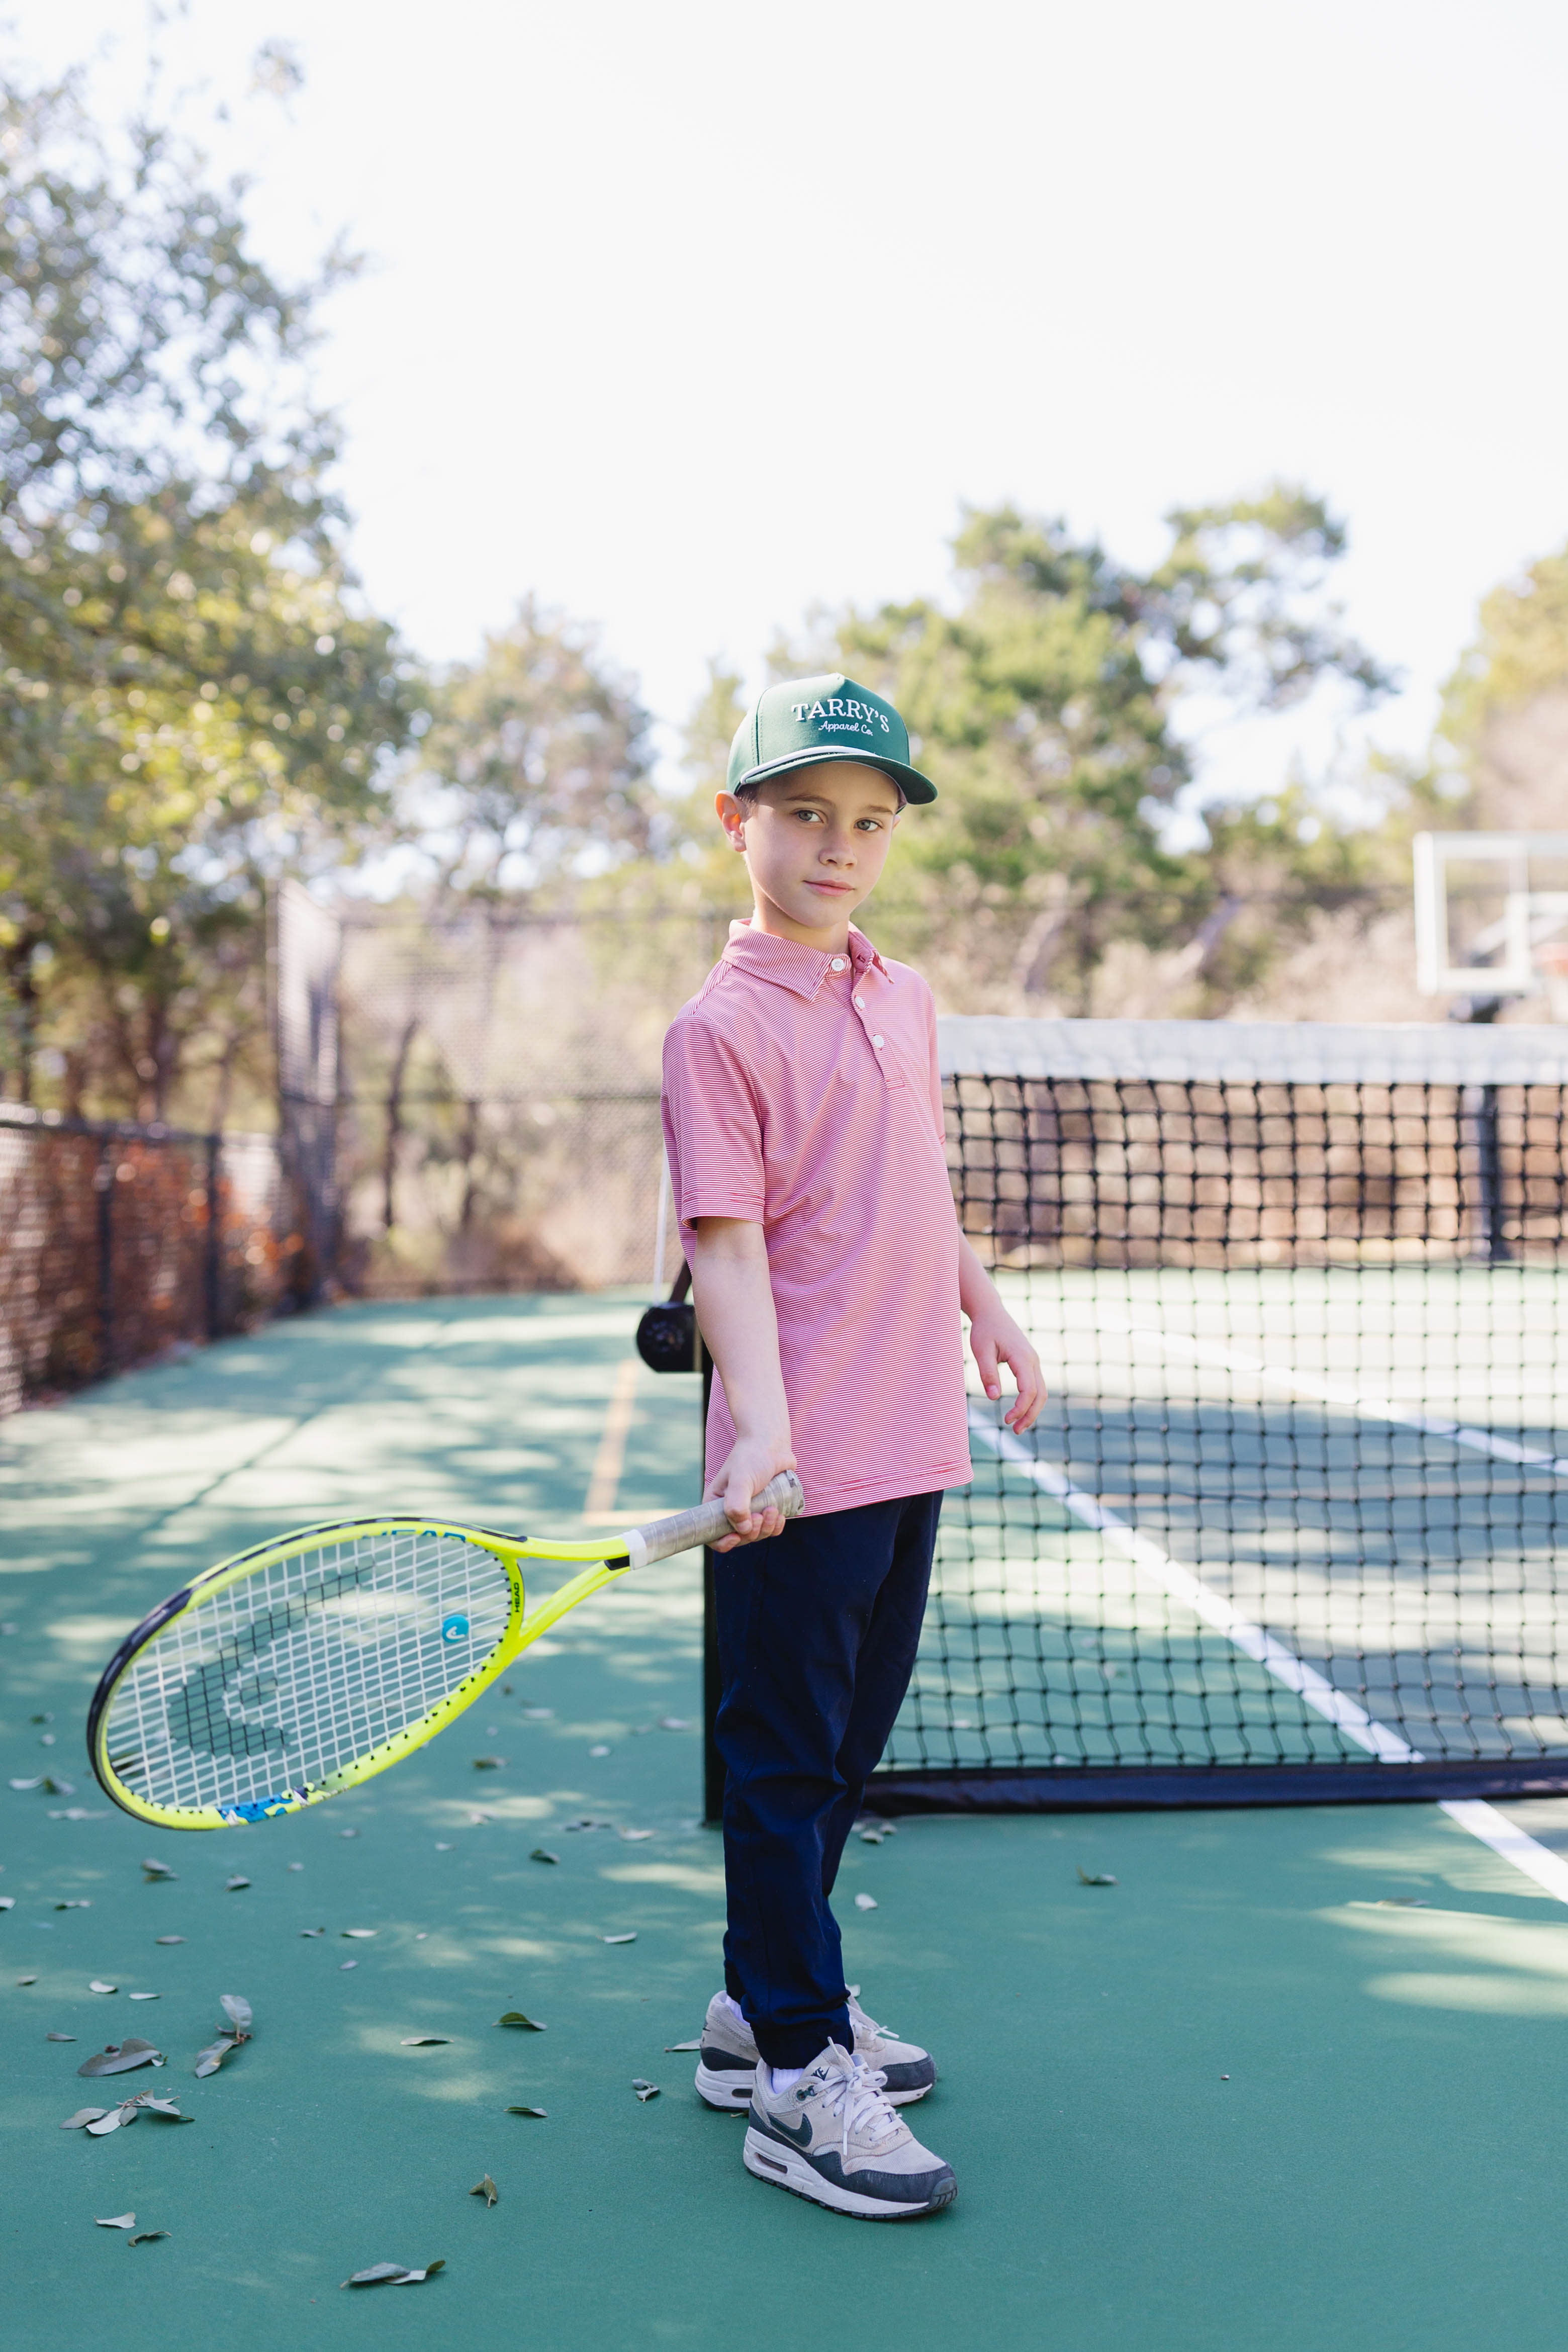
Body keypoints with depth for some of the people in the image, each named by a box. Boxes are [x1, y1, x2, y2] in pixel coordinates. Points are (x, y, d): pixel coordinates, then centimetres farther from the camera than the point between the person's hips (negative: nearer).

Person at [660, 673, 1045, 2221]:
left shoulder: (904, 1001, 12)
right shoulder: (720, 1028, -10)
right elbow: (727, 1245, -17)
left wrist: (988, 1312, 29)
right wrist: (762, 1427, -27)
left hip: (914, 1449, 8)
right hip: (802, 1471, -8)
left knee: (846, 1744, 17)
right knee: (786, 1763, 1)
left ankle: (759, 2010, 32)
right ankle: (799, 2077, 10)